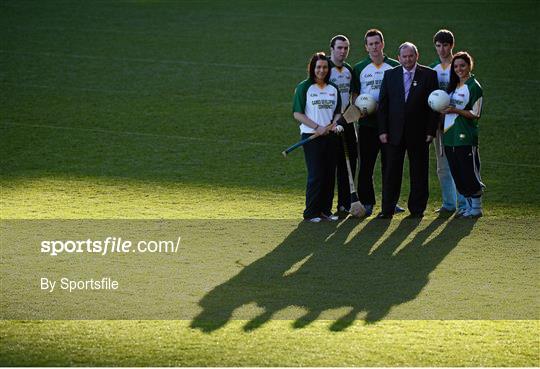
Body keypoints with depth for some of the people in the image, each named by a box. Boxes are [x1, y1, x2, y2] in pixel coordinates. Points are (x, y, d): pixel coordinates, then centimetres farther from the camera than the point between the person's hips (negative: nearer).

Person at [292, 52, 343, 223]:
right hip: (312, 137, -5)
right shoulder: (304, 87, -3)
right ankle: (311, 212, -2)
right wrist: (317, 127, -13)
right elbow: (297, 114, -6)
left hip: (331, 136, 5)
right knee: (316, 175, -8)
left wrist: (334, 124, -3)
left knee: (330, 174, 4)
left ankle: (325, 210, 13)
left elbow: (338, 112, 19)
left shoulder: (333, 89, 13)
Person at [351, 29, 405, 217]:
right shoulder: (359, 68, 7)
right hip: (367, 122, 0)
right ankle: (367, 202, 5)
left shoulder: (395, 67, 6)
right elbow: (354, 94, 10)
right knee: (366, 165, 0)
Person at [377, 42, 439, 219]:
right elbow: (383, 104, 6)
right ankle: (387, 209, 6)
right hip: (394, 132, 1)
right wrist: (382, 130, -1)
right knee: (391, 171, 1)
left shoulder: (429, 75, 2)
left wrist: (430, 131, -7)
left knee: (419, 173, 4)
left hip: (418, 133, -1)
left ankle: (417, 209, 12)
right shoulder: (390, 75, 8)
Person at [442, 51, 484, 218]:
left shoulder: (473, 86, -6)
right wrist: (443, 109, 3)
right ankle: (470, 206, 17)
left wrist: (456, 110, -19)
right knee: (457, 173, 9)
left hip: (466, 136, -8)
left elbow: (475, 114, -10)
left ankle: (476, 208, 3)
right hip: (450, 135, 8)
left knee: (469, 172, -5)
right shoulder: (453, 86, 16)